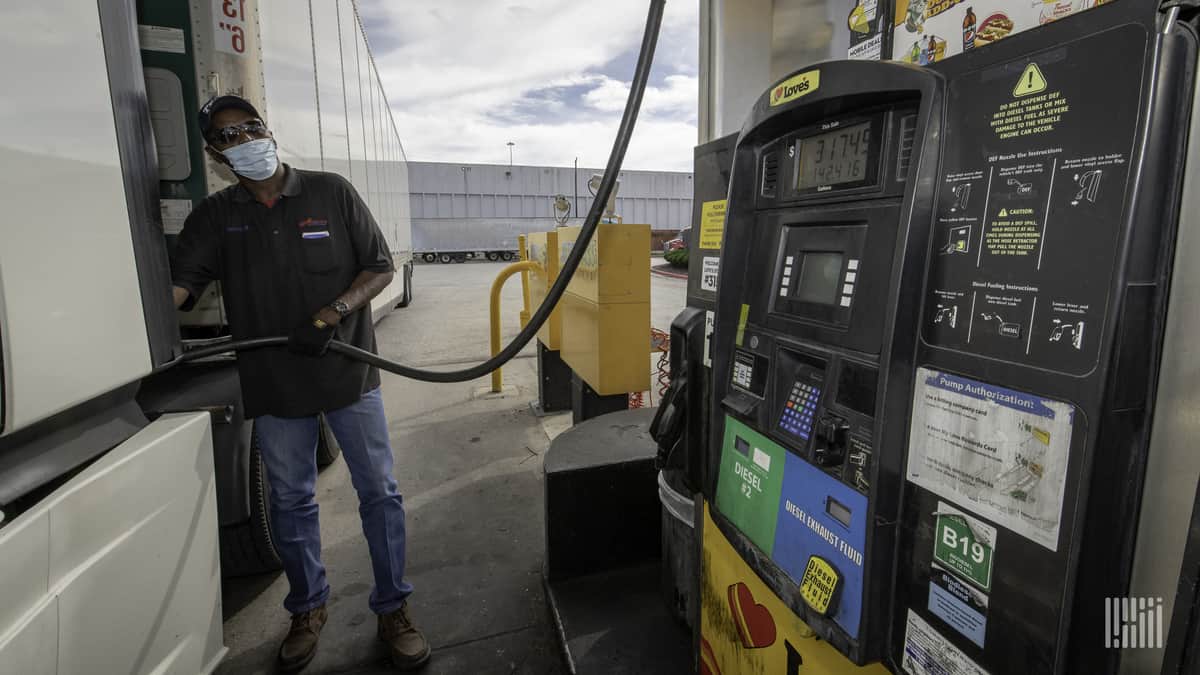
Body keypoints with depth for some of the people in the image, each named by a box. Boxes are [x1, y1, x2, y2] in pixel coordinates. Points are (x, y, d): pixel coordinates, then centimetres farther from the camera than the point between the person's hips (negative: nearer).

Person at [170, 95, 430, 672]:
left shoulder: (331, 192, 0)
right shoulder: (214, 216, 5)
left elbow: (380, 267, -1)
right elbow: (178, 284, -6)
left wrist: (335, 312, -16)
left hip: (348, 371, -2)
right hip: (275, 384, 2)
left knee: (379, 492, 4)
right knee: (290, 502, 15)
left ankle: (393, 610, 23)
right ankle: (307, 609, 38)